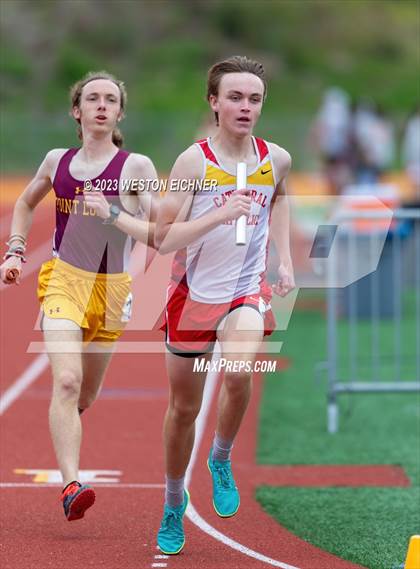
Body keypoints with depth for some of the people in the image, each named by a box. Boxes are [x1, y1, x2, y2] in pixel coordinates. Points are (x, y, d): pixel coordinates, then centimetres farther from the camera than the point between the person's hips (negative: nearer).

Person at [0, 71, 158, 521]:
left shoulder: (135, 167, -4)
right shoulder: (57, 161, 5)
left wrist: (112, 214, -23)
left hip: (111, 288, 0)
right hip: (63, 278, 0)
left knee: (84, 395, 15)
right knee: (67, 380, -21)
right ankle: (71, 486, -28)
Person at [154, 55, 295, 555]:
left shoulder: (276, 159, -3)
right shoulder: (194, 161, -14)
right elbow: (163, 239, -16)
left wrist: (285, 259, 13)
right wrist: (219, 215, -29)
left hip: (247, 290, 1)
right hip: (193, 293, -1)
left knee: (239, 374, -28)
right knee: (184, 407, 11)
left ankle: (221, 459, 1)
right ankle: (174, 503, 33)